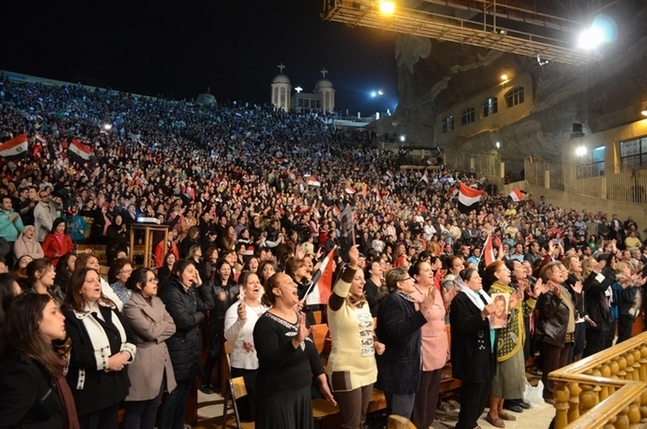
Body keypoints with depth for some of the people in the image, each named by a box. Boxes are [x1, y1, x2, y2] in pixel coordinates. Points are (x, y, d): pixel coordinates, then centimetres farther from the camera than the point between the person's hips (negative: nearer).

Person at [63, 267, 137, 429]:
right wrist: (106, 362, -19)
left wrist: (126, 353, -12)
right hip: (89, 389, -6)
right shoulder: (70, 315, -14)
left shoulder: (109, 307, 8)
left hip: (115, 384, 7)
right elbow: (75, 353, -22)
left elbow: (129, 334, 7)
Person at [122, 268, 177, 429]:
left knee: (152, 408, 16)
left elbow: (172, 327, 3)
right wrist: (165, 324, -3)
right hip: (143, 363, -7)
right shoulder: (131, 306, -13)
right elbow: (150, 331, -21)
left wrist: (157, 335, -13)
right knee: (135, 411, 6)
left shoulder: (157, 301, 10)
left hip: (161, 359, 7)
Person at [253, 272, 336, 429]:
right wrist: (295, 341, -39)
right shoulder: (266, 323, -17)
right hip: (277, 395, -7)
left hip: (302, 390, 7)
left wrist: (322, 381, 15)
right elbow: (269, 361, -28)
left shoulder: (299, 316, 6)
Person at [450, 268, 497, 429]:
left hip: (485, 351, 9)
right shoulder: (460, 299, -13)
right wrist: (482, 315, -31)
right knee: (472, 391, -3)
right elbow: (462, 326, -23)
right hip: (471, 354, -9)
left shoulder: (481, 295, 15)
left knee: (484, 389, 14)